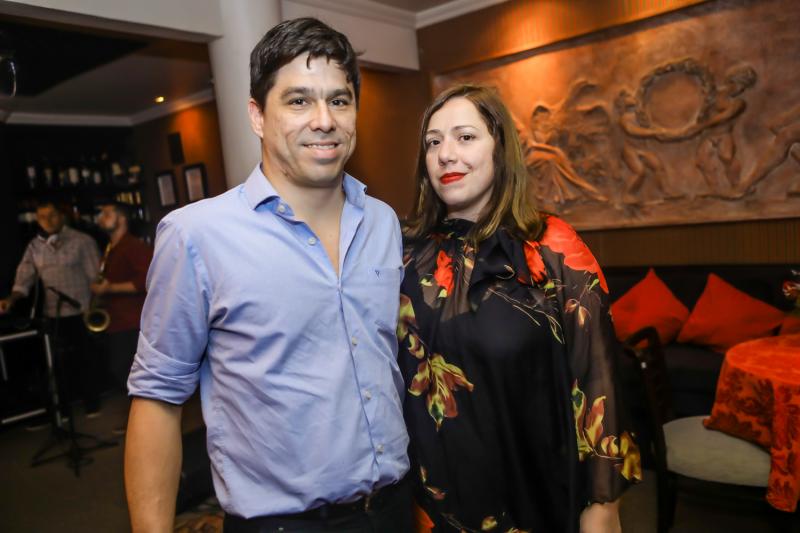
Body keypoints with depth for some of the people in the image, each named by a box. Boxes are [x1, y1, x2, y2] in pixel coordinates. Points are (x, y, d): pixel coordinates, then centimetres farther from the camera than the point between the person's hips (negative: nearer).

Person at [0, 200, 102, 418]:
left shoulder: (82, 241, -6)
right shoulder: (34, 246, 6)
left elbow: (95, 276, -7)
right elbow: (24, 277, 0)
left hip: (82, 312, -3)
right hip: (53, 315, 4)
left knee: (86, 359, 8)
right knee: (61, 361, 13)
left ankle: (92, 403, 22)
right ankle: (63, 404, 28)